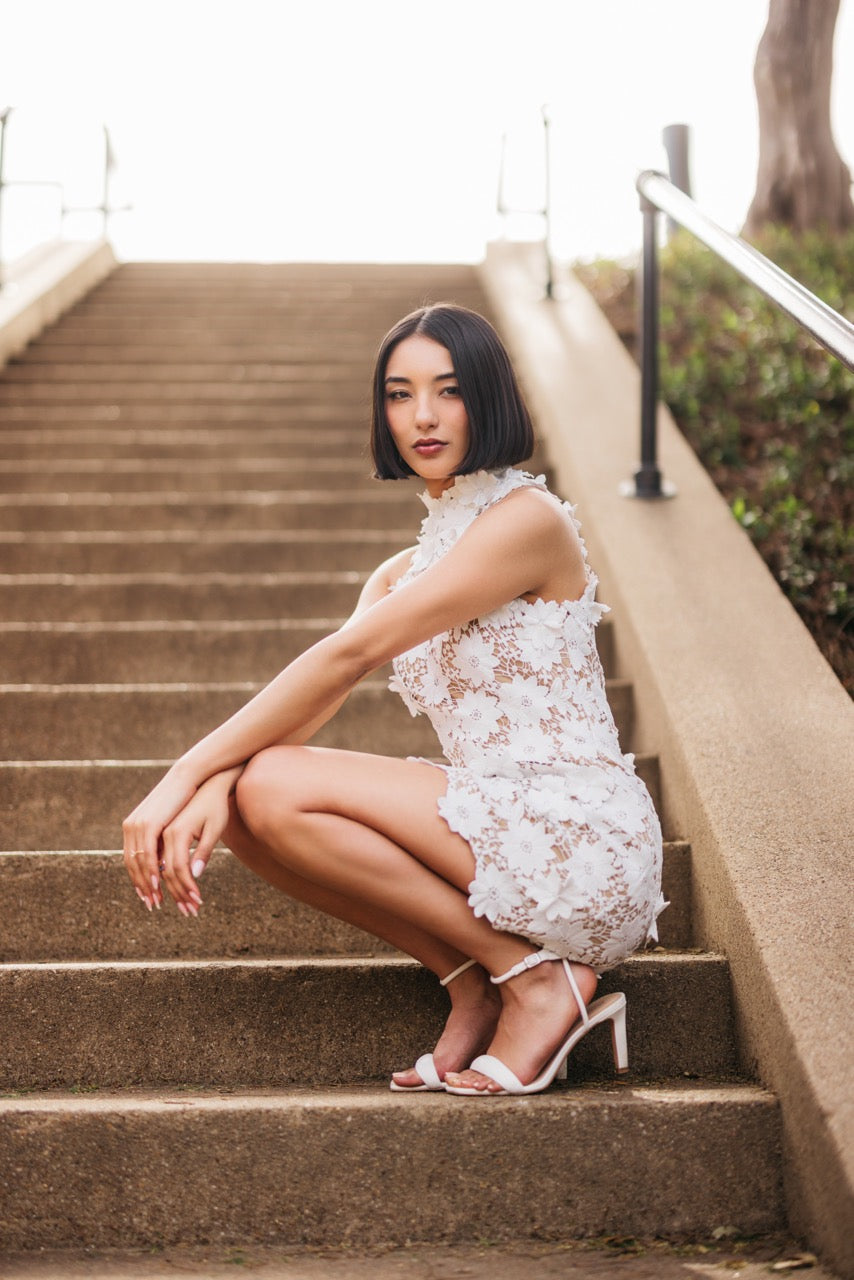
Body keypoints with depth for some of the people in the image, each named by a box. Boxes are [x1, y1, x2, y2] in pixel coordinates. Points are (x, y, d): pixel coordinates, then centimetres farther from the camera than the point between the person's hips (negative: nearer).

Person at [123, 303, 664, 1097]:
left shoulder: (528, 519, -9)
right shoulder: (402, 575, 17)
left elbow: (346, 657, -15)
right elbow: (305, 698, 2)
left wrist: (187, 772, -15)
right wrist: (212, 783, -19)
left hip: (577, 845, -8)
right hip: (494, 833, 8)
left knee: (274, 789, -18)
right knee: (245, 796, -5)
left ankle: (538, 977, -9)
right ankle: (475, 981, 0)